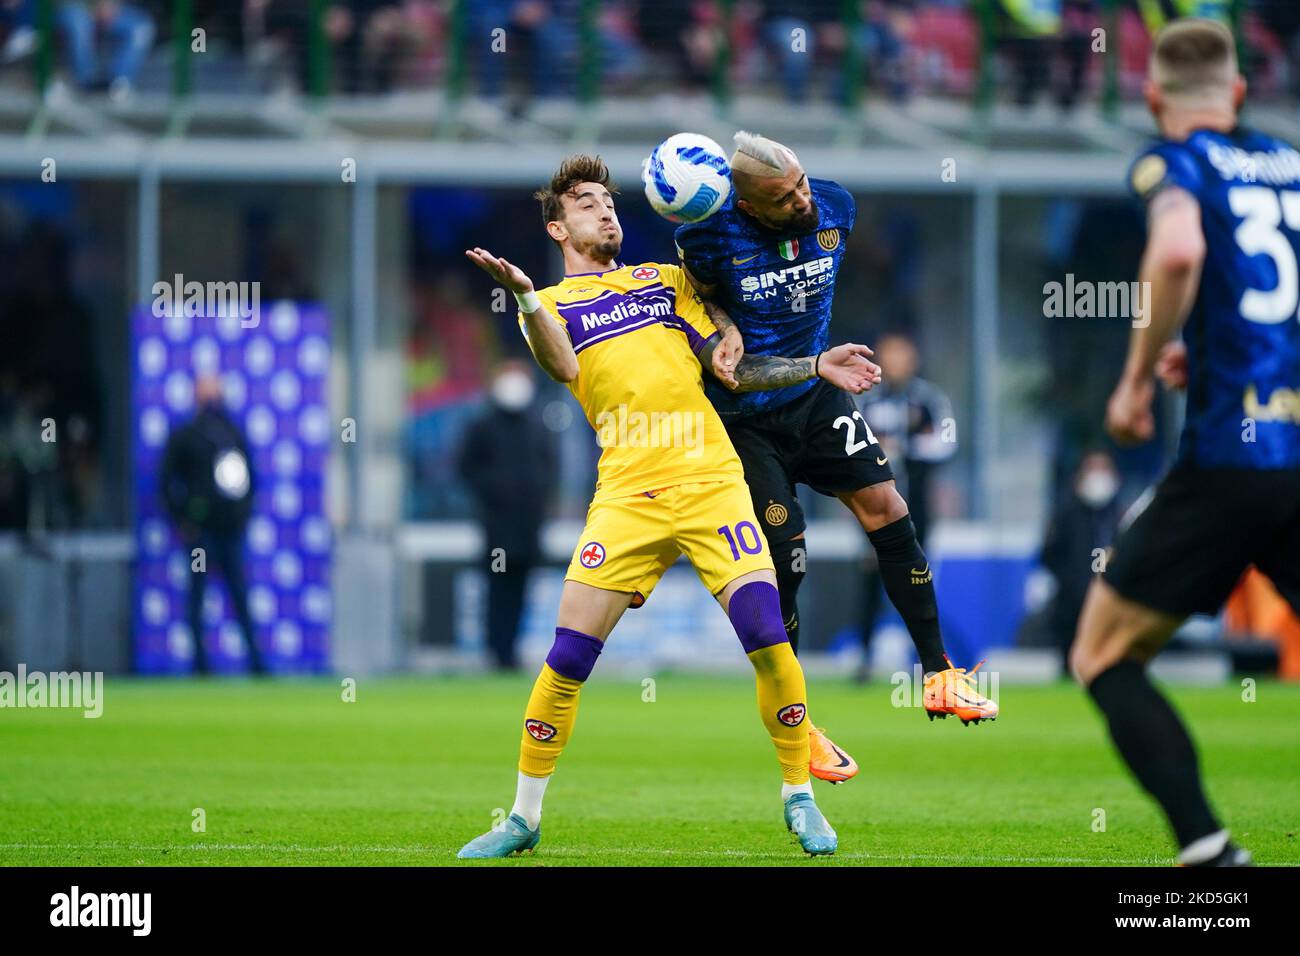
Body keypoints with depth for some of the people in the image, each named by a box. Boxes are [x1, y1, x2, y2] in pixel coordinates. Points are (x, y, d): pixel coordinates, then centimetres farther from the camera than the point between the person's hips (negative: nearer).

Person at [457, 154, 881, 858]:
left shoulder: (664, 280, 22)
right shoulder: (550, 305, 13)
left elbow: (730, 367, 19)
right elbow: (562, 367, -10)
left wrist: (816, 367, 9)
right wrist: (523, 298, -26)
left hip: (710, 482, 2)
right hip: (627, 496, -1)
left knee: (768, 638, -12)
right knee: (567, 657, -7)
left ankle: (799, 799, 4)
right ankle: (523, 819, 7)